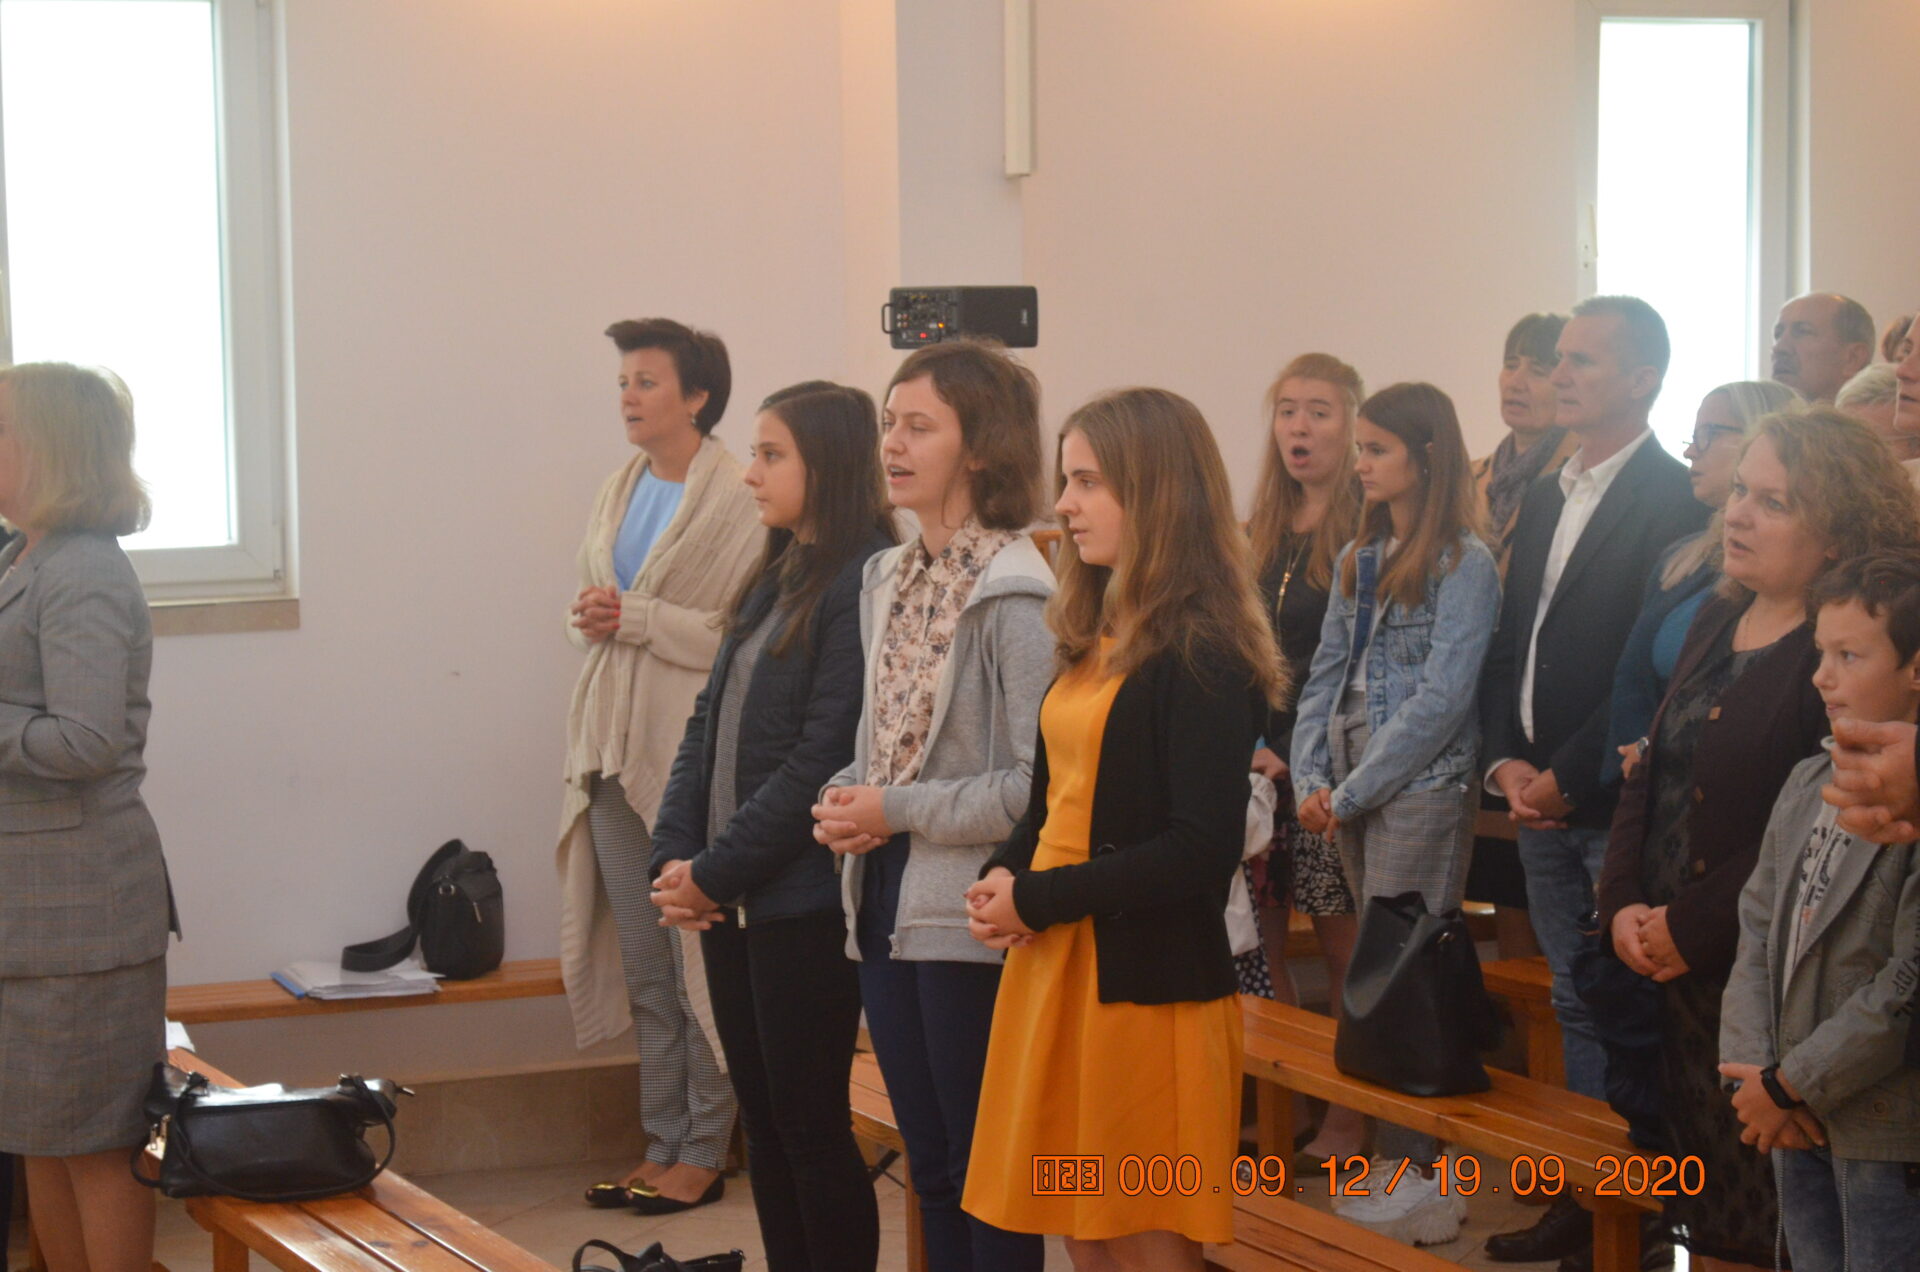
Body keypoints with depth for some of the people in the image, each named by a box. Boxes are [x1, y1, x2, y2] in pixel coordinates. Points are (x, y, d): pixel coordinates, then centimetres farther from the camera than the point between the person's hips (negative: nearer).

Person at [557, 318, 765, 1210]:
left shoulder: (736, 502, -10)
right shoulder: (617, 493, 14)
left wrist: (637, 619, -16)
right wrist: (588, 620, 1)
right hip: (616, 756, 7)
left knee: (699, 962, -1)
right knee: (642, 963, 11)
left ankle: (703, 1150, 9)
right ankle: (661, 1144, 19)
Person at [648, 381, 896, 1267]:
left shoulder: (862, 584, -14)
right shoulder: (771, 583, 14)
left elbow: (822, 757, -18)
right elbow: (708, 722, 12)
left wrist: (717, 870, -13)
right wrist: (676, 858, 0)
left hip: (803, 902, -8)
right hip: (731, 901, 8)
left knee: (811, 1125, -1)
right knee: (762, 1120, 13)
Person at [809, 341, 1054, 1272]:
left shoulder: (1014, 595, -15)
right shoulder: (889, 581, 11)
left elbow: (1039, 783, -21)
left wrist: (899, 812, -15)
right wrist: (849, 801, 2)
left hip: (967, 919, -8)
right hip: (886, 902, 8)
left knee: (983, 1171, 1)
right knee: (929, 1164, 16)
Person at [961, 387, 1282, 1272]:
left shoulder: (1202, 656, -13)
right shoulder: (1092, 640, 12)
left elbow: (1203, 848, -19)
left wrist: (1037, 902, -15)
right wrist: (1001, 878, -1)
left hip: (1147, 986, -8)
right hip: (1052, 968, 8)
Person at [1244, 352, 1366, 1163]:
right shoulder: (1260, 534, 15)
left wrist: (1294, 754, -14)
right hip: (1255, 763, 6)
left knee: (1341, 945, 0)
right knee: (1258, 945, 6)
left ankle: (1347, 1124, 6)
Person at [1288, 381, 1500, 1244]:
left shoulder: (1464, 564, -9)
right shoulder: (1359, 559, 14)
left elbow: (1441, 698, -15)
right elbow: (1326, 678, 14)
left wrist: (1353, 790, -14)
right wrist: (1311, 780, 0)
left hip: (1421, 792, -7)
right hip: (1352, 795, 7)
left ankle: (1417, 1177, 0)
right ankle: (1402, 1164, 15)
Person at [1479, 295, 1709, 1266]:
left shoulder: (1673, 502, -12)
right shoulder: (1545, 500, 15)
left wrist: (1569, 778, -15)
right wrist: (1506, 762, 1)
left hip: (1618, 808, -8)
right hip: (1541, 797, 8)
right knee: (1578, 1004, 13)